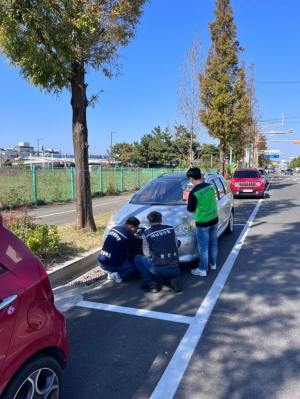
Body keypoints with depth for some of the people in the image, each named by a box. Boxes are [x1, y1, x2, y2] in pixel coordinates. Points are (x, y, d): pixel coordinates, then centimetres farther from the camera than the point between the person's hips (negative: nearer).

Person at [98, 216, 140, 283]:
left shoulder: (114, 228, 9)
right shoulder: (129, 237, -13)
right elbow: (130, 256, -10)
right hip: (113, 265, -7)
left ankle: (111, 272, 13)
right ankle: (118, 275, -4)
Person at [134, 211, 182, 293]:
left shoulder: (147, 234, -1)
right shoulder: (170, 229, 7)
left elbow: (147, 254, 4)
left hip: (160, 269, -4)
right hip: (175, 269, 5)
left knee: (137, 258, 16)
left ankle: (151, 284, 9)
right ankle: (172, 280, 5)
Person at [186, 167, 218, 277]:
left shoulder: (194, 192, -21)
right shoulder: (210, 186, -1)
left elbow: (191, 209, -10)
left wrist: (189, 202, 11)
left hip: (202, 223, -7)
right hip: (214, 219, 7)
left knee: (203, 247, 4)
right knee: (213, 244, 19)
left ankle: (202, 270, 15)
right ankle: (213, 264, 36)